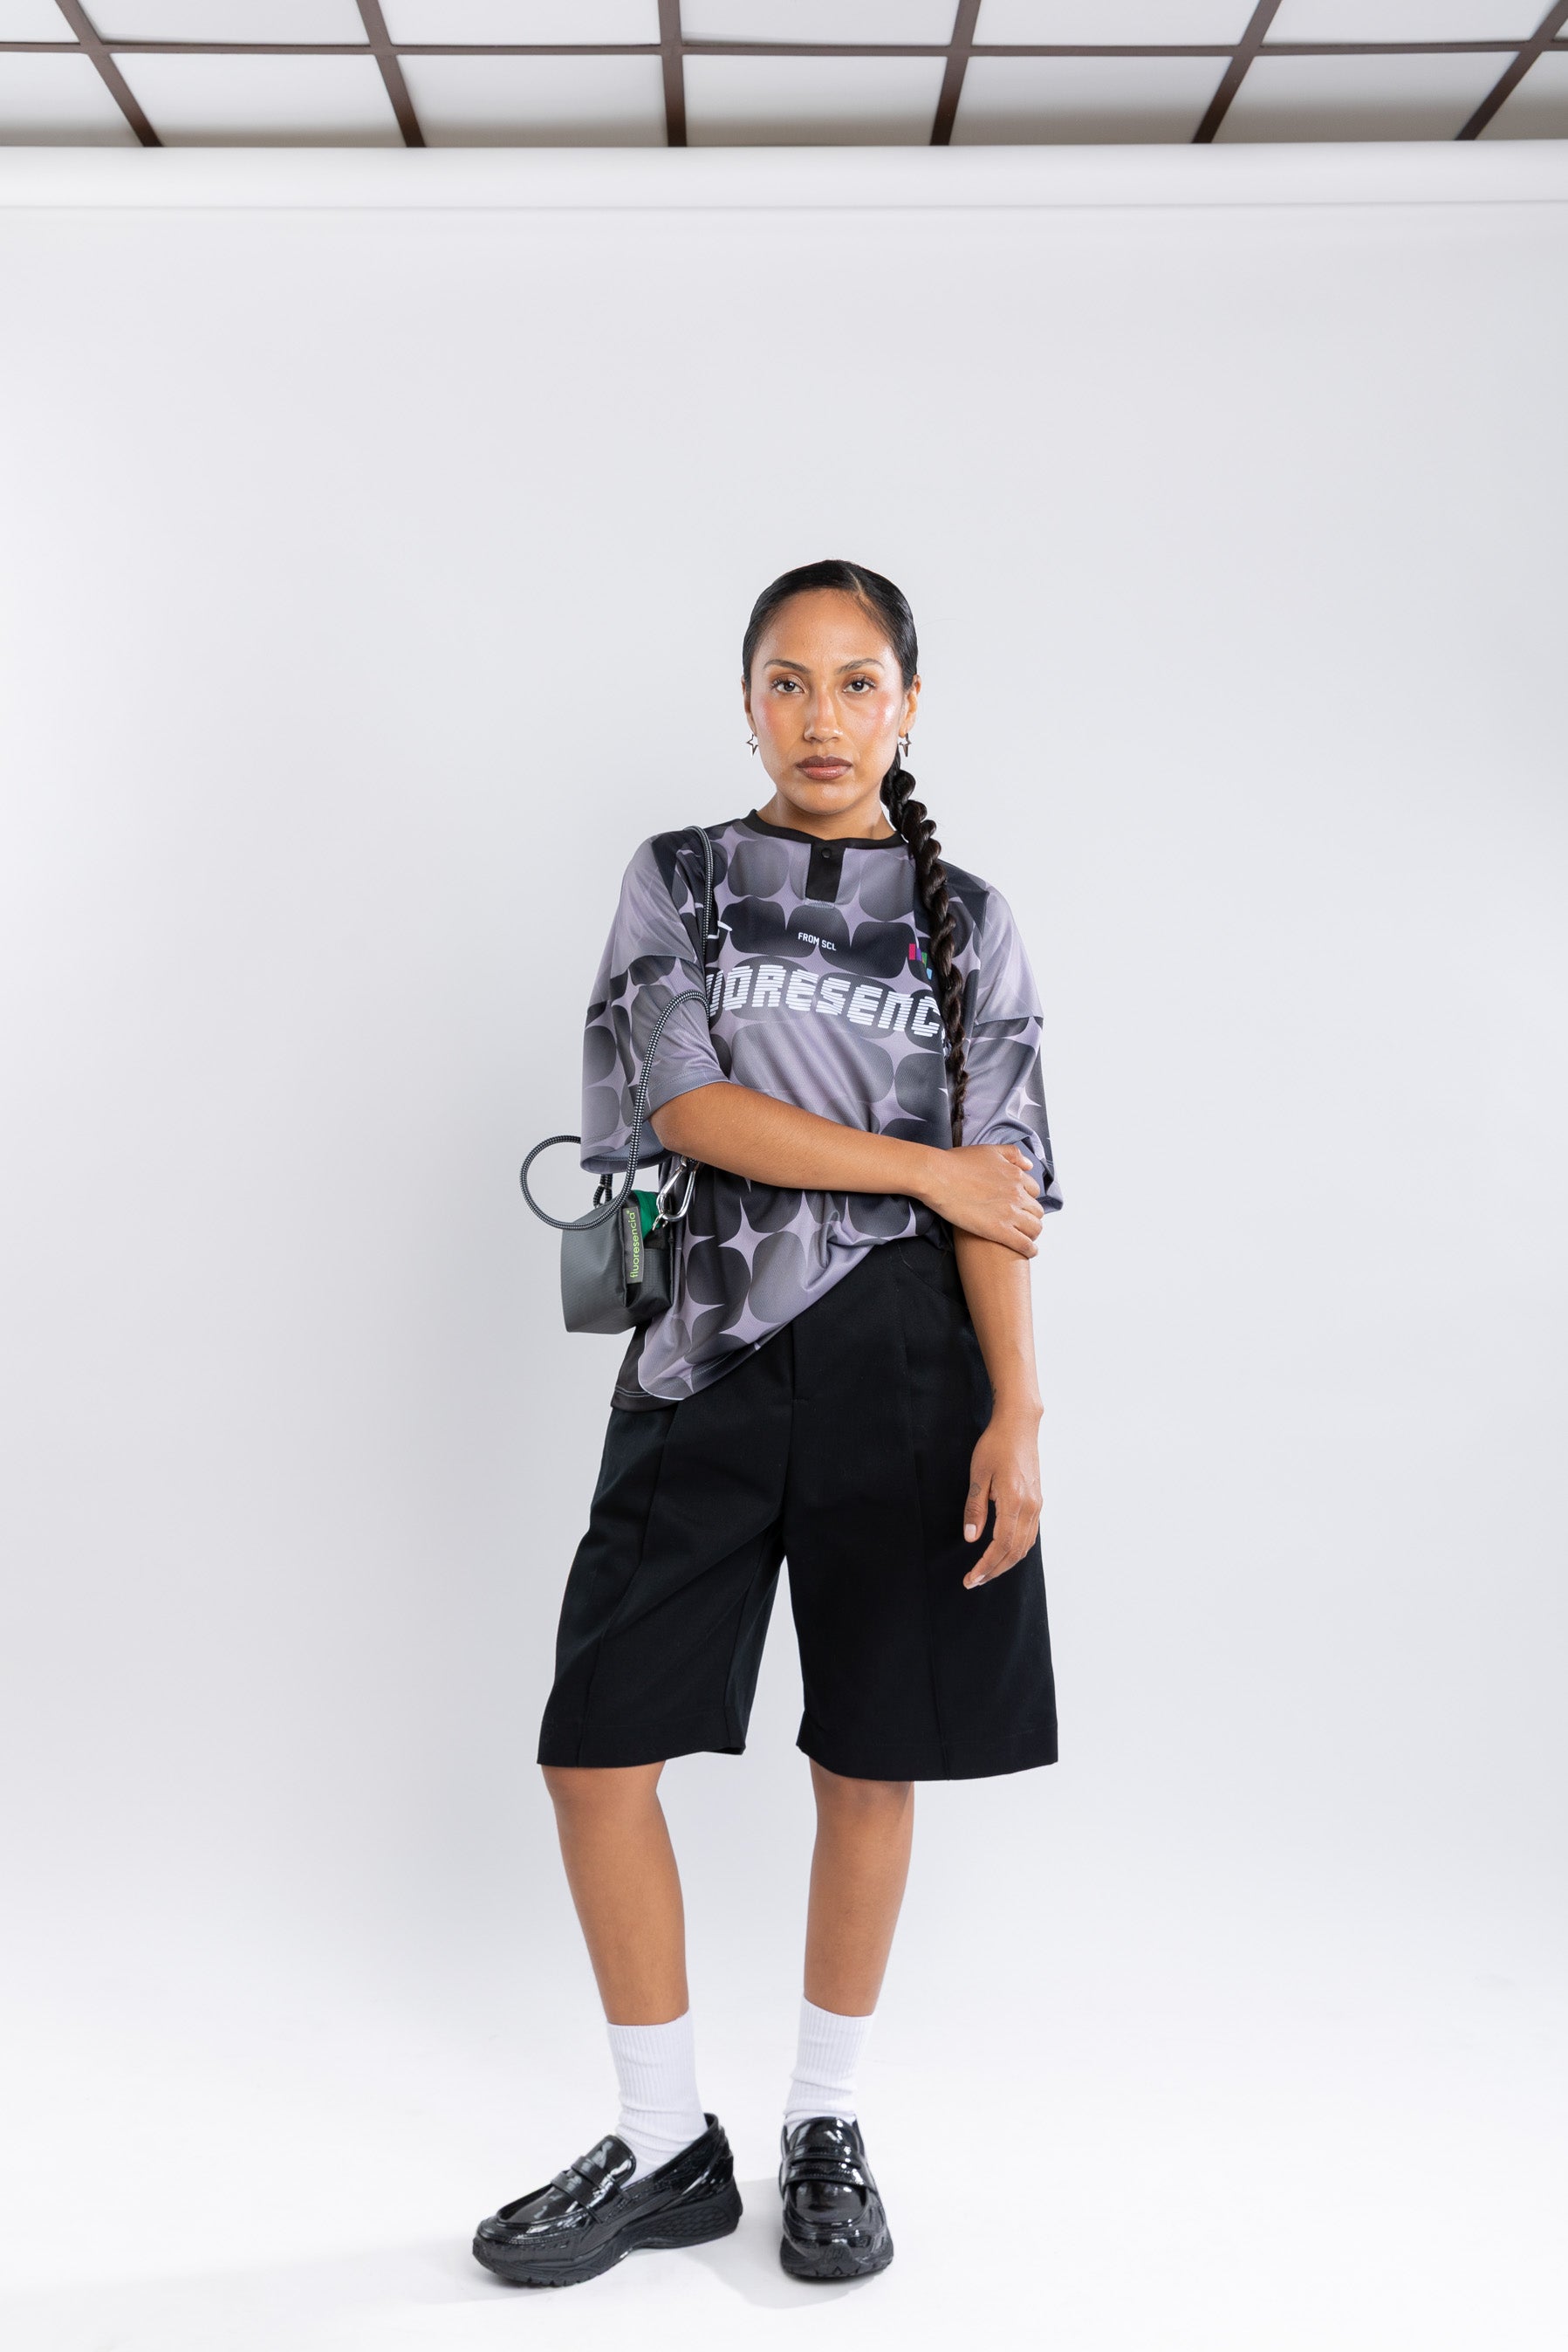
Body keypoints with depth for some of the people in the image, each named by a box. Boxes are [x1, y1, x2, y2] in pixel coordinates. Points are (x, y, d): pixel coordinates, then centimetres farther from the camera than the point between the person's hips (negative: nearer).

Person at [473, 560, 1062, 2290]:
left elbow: (1001, 1198, 1)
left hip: (902, 1372, 0)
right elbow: (687, 1104, -8)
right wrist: (927, 1167, -7)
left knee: (868, 1758, 6)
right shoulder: (680, 880, 7)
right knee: (597, 1749, -2)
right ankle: (666, 2147, 16)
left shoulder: (964, 920, 8)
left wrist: (1016, 1416, -9)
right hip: (709, 1358, 1)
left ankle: (828, 2128, 26)